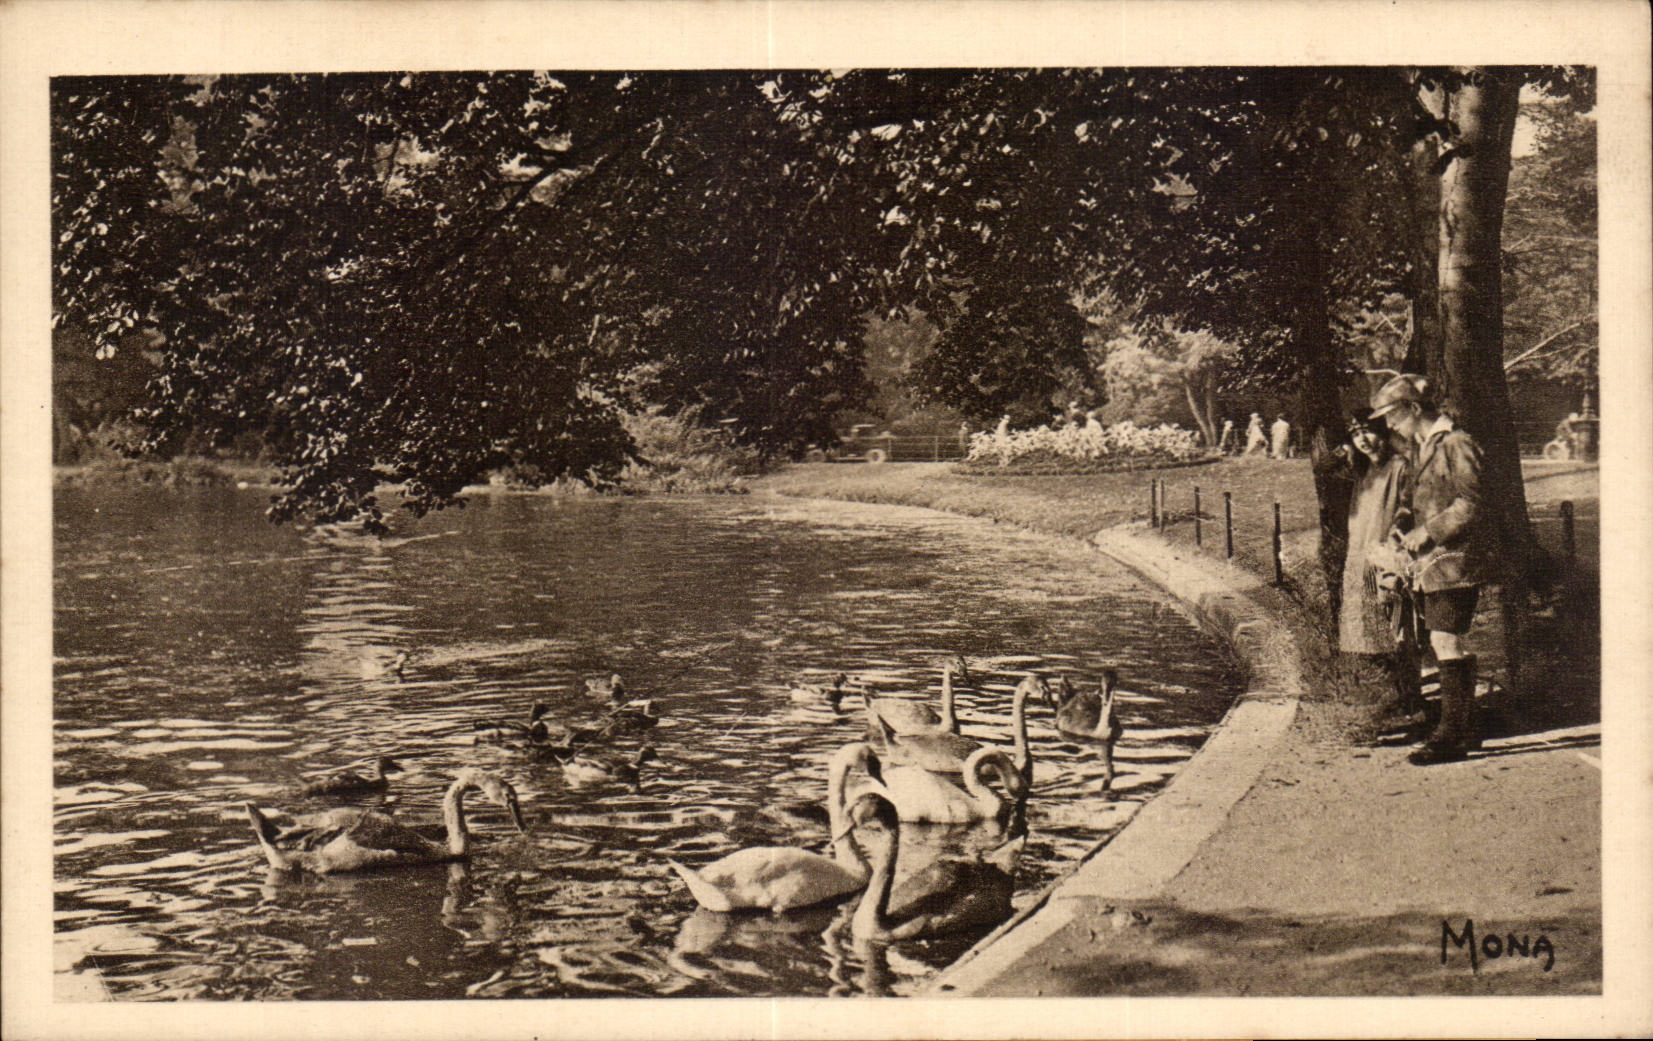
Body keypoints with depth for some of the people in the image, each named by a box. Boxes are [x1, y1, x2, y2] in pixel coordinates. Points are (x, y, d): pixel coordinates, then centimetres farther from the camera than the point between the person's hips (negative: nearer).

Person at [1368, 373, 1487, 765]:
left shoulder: (1455, 445, -12)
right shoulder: (1424, 449, 18)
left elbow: (1470, 505, -16)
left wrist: (1427, 532, -16)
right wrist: (1411, 533, 14)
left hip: (1454, 562, -10)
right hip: (1430, 564, 10)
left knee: (1447, 643, -10)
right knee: (1451, 646, 12)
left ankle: (1450, 735, -8)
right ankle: (1465, 729, 18)